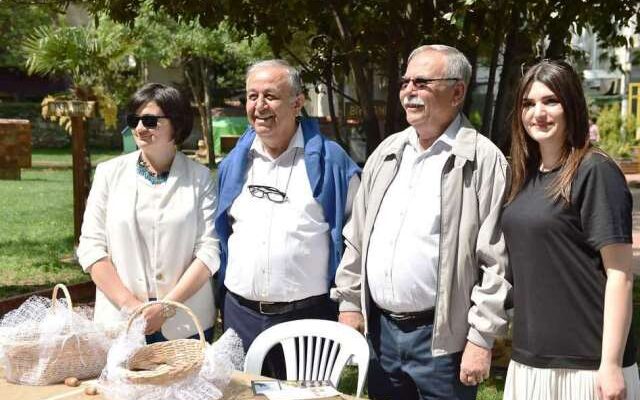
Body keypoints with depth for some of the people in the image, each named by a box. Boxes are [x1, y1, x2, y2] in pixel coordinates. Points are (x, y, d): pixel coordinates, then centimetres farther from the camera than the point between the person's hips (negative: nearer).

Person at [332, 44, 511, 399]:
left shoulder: (483, 160, -10)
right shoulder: (386, 153, 9)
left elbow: (496, 262, -12)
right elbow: (356, 238, 14)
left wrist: (482, 338, -14)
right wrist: (349, 303, 9)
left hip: (441, 337, -5)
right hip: (380, 330, 6)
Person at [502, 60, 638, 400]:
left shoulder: (594, 172, -11)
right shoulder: (527, 175, 9)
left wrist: (611, 364, -17)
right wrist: (522, 346, 14)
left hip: (586, 363, -6)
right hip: (529, 359, 7)